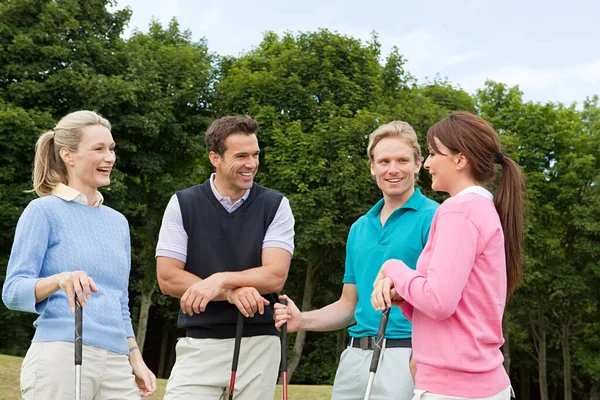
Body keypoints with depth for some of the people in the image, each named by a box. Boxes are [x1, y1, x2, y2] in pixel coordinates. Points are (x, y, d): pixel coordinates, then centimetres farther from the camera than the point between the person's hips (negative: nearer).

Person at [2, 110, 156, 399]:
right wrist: (58, 280, -25)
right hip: (60, 357, -5)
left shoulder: (118, 221, 17)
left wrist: (136, 359, 15)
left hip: (115, 364, 6)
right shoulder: (44, 211, -1)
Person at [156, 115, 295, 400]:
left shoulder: (275, 205, 1)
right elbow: (167, 278, -5)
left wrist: (219, 280, -20)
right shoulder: (183, 204, 1)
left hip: (258, 345, 1)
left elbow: (275, 276, -8)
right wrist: (231, 292, -16)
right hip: (199, 345, 0)